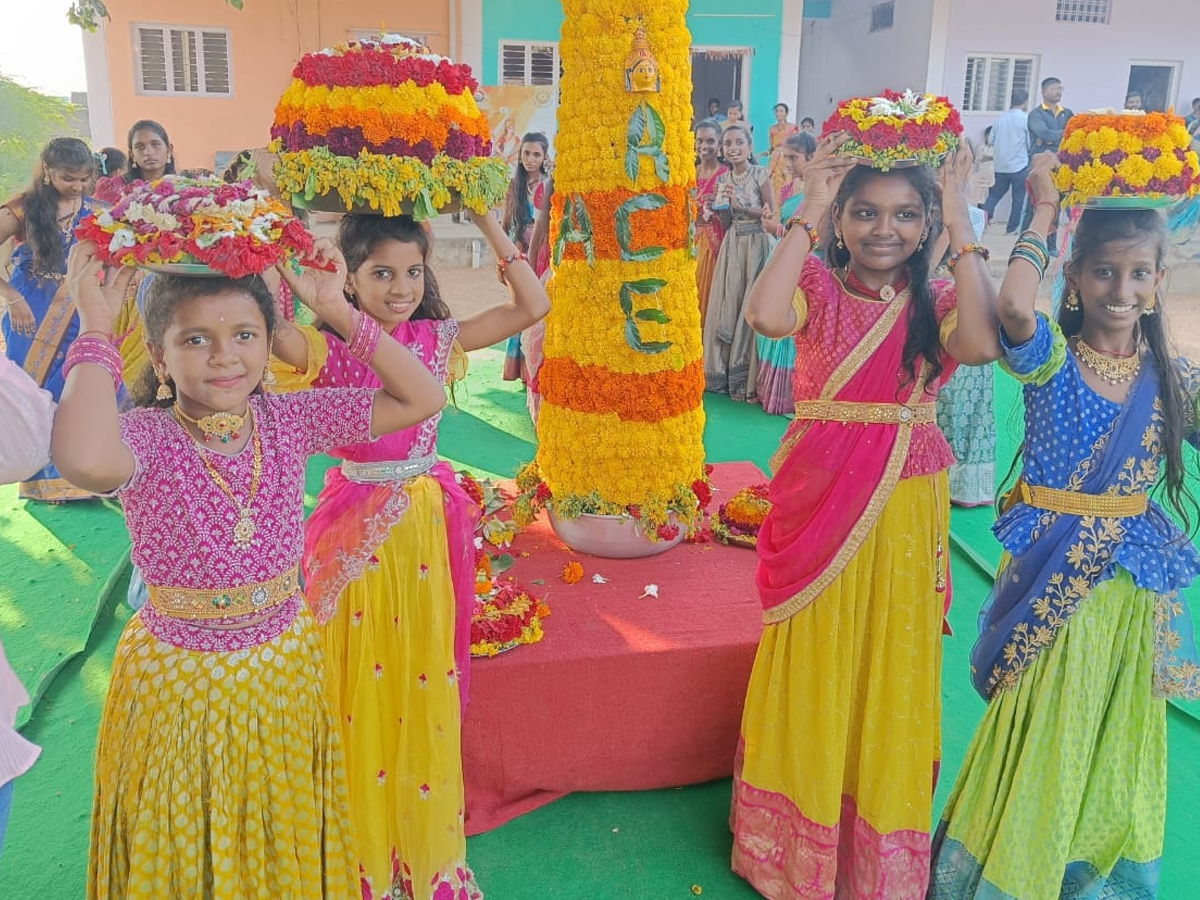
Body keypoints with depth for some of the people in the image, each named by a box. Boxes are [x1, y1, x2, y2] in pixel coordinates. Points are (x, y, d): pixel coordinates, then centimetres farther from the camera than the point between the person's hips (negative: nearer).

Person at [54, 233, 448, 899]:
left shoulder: (287, 420, -8)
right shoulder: (146, 437, -19)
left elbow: (423, 398, -9)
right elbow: (84, 458, -45)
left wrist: (338, 312, -13)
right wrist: (95, 330, -32)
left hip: (284, 667, 3)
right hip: (178, 679, -3)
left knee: (283, 841, 22)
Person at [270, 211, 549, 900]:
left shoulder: (439, 339, 1)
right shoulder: (331, 347, -7)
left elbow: (534, 305, -3)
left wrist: (488, 223, -7)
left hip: (426, 525, 2)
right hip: (357, 527, -2)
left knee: (424, 679, 13)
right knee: (361, 680, 9)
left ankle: (423, 842, 33)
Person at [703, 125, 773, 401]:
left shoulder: (760, 174, -4)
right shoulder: (724, 179, 9)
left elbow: (770, 214, -7)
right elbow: (725, 225, 10)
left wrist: (740, 206, -16)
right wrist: (724, 205, -9)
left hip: (756, 244, -4)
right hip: (732, 245, 5)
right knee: (726, 305, 3)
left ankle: (747, 378, 3)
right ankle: (725, 372, 11)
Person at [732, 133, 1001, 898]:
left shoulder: (938, 302, 2)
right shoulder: (819, 286, -3)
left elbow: (981, 344, -21)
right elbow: (766, 317, -26)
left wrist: (961, 226, -15)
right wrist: (810, 215, -18)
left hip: (905, 515, 2)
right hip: (820, 505, -1)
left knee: (890, 677, 14)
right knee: (813, 675, 11)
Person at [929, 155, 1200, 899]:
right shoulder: (1053, 356, -8)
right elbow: (1014, 304, -31)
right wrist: (1045, 211, -19)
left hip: (1134, 587, 4)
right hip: (1053, 578, -4)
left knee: (1115, 750, 17)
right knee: (1039, 742, 8)